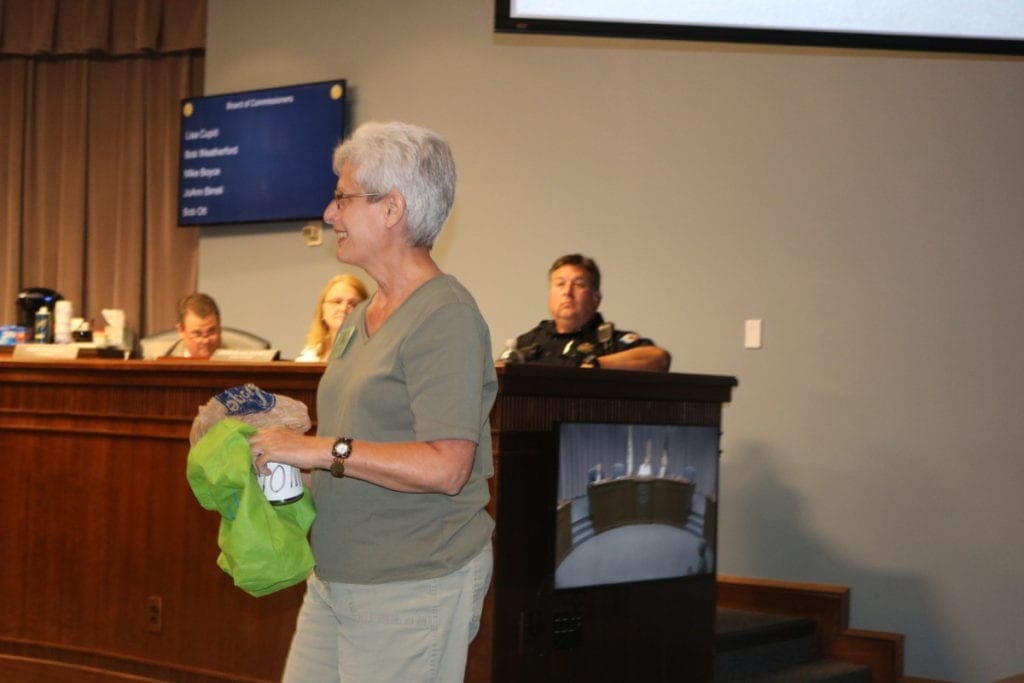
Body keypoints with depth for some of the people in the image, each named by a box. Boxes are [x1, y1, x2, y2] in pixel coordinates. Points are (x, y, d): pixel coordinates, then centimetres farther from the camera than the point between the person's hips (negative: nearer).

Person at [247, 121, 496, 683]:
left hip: (416, 586, -9)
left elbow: (446, 467, -23)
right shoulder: (359, 319, 15)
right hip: (335, 580, 9)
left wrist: (324, 449, -22)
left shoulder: (446, 316, -15)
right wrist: (279, 438, 7)